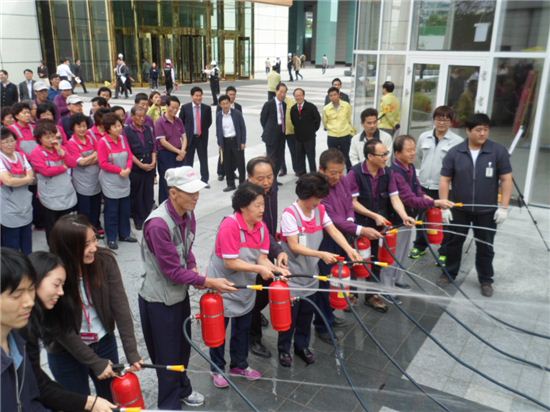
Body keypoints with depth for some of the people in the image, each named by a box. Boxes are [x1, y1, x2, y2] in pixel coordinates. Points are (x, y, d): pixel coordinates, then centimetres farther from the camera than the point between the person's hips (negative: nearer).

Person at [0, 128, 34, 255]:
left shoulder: (21, 156, 6)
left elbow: (31, 177, 2)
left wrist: (15, 180, -13)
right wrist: (26, 179, -9)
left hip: (26, 209, 5)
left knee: (27, 250, 16)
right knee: (12, 251, 5)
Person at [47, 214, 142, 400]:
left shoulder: (105, 260, -18)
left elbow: (120, 307, -15)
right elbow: (61, 330, -19)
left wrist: (131, 353, -17)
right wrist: (95, 362, -15)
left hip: (104, 342, 3)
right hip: (66, 354, -3)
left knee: (112, 400, 19)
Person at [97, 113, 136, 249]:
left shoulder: (123, 138, 3)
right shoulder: (102, 142, -15)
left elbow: (130, 156, 4)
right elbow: (103, 163, -17)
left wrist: (128, 169, -14)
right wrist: (120, 170, -19)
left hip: (124, 180, 6)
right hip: (110, 182, -6)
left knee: (125, 209, 14)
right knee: (111, 211, 3)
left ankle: (125, 234, 28)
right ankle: (111, 238, 14)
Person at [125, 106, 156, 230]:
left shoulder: (147, 129, 8)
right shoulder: (127, 131, -6)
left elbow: (153, 147, 9)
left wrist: (153, 162, -5)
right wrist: (141, 165, -14)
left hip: (150, 166, 4)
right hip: (136, 168, -4)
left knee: (149, 194, 6)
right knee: (136, 195, 6)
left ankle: (147, 217, 19)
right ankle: (138, 219, 18)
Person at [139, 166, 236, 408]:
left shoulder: (188, 214, -5)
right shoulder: (158, 224, -31)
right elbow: (173, 271, -26)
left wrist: (196, 273, -6)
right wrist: (209, 282, -21)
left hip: (180, 293, 8)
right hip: (159, 299, -7)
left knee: (183, 348, 24)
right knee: (167, 357, 9)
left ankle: (182, 389, 49)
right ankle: (169, 405, 30)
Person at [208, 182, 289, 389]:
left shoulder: (261, 227, -6)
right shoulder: (229, 225, -28)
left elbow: (262, 258, -6)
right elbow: (230, 263, -28)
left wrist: (276, 269, -24)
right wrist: (259, 269, -28)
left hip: (245, 286, 7)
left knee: (243, 327, 19)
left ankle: (239, 365, 38)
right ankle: (217, 370, 29)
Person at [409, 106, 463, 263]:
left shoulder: (457, 141, -10)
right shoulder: (424, 137, 4)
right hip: (424, 185, 4)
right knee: (422, 217, 17)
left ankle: (444, 252, 19)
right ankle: (420, 245, 35)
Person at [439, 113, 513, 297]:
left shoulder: (499, 151, -7)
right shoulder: (454, 153, -5)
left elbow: (506, 179, -4)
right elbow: (445, 180, -2)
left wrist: (503, 207, -8)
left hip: (487, 211, -1)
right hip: (459, 209, 1)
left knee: (485, 247, 11)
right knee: (454, 243, 13)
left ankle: (486, 280, 27)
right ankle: (449, 273, 31)